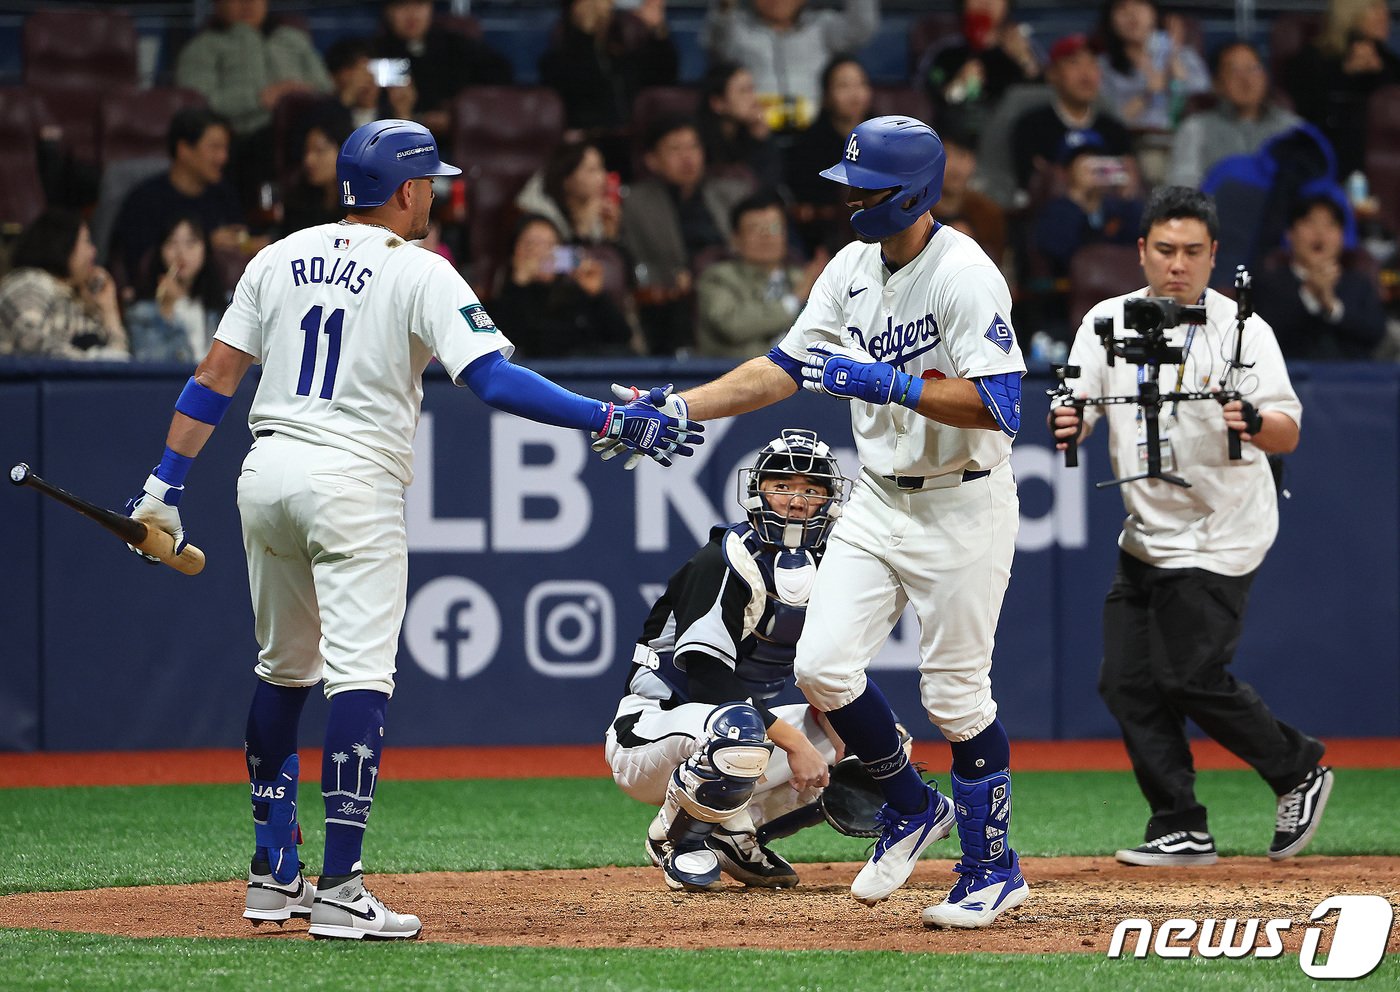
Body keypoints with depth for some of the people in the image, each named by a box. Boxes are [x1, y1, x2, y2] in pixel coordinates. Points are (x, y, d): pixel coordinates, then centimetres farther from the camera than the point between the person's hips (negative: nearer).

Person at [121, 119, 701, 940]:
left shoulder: (279, 259, 10)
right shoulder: (419, 273, -6)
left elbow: (215, 377, 8)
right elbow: (493, 379, -16)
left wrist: (167, 484, 9)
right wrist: (611, 422, -15)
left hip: (268, 472, 6)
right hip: (352, 479, -6)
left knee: (284, 671, 20)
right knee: (360, 679, -8)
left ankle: (273, 876, 24)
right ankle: (339, 893, -17)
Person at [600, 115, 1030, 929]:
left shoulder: (964, 275, -19)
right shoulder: (854, 268, 6)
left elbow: (996, 403, -26)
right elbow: (785, 369, 10)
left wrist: (886, 383, -29)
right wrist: (676, 408, 1)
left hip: (963, 505, -7)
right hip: (879, 499, 7)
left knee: (955, 693, -2)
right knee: (823, 667, -2)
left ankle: (994, 868, 13)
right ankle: (911, 808, 21)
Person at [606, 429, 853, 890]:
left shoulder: (825, 572, 5)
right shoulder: (724, 563, -19)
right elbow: (708, 678, -26)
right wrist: (792, 741, -28)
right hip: (649, 737, -8)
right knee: (741, 727, -39)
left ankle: (729, 833, 3)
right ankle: (677, 836, -12)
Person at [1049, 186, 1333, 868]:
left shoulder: (1241, 330, -11)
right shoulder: (1108, 323, 3)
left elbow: (1288, 432, -19)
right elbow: (1074, 412, -4)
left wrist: (1254, 423, -41)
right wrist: (1065, 423, -28)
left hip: (1220, 534, -6)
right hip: (1145, 532, 6)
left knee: (1189, 676, -11)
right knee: (1127, 681, 1)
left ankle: (1298, 771, 10)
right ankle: (1181, 832, 8)